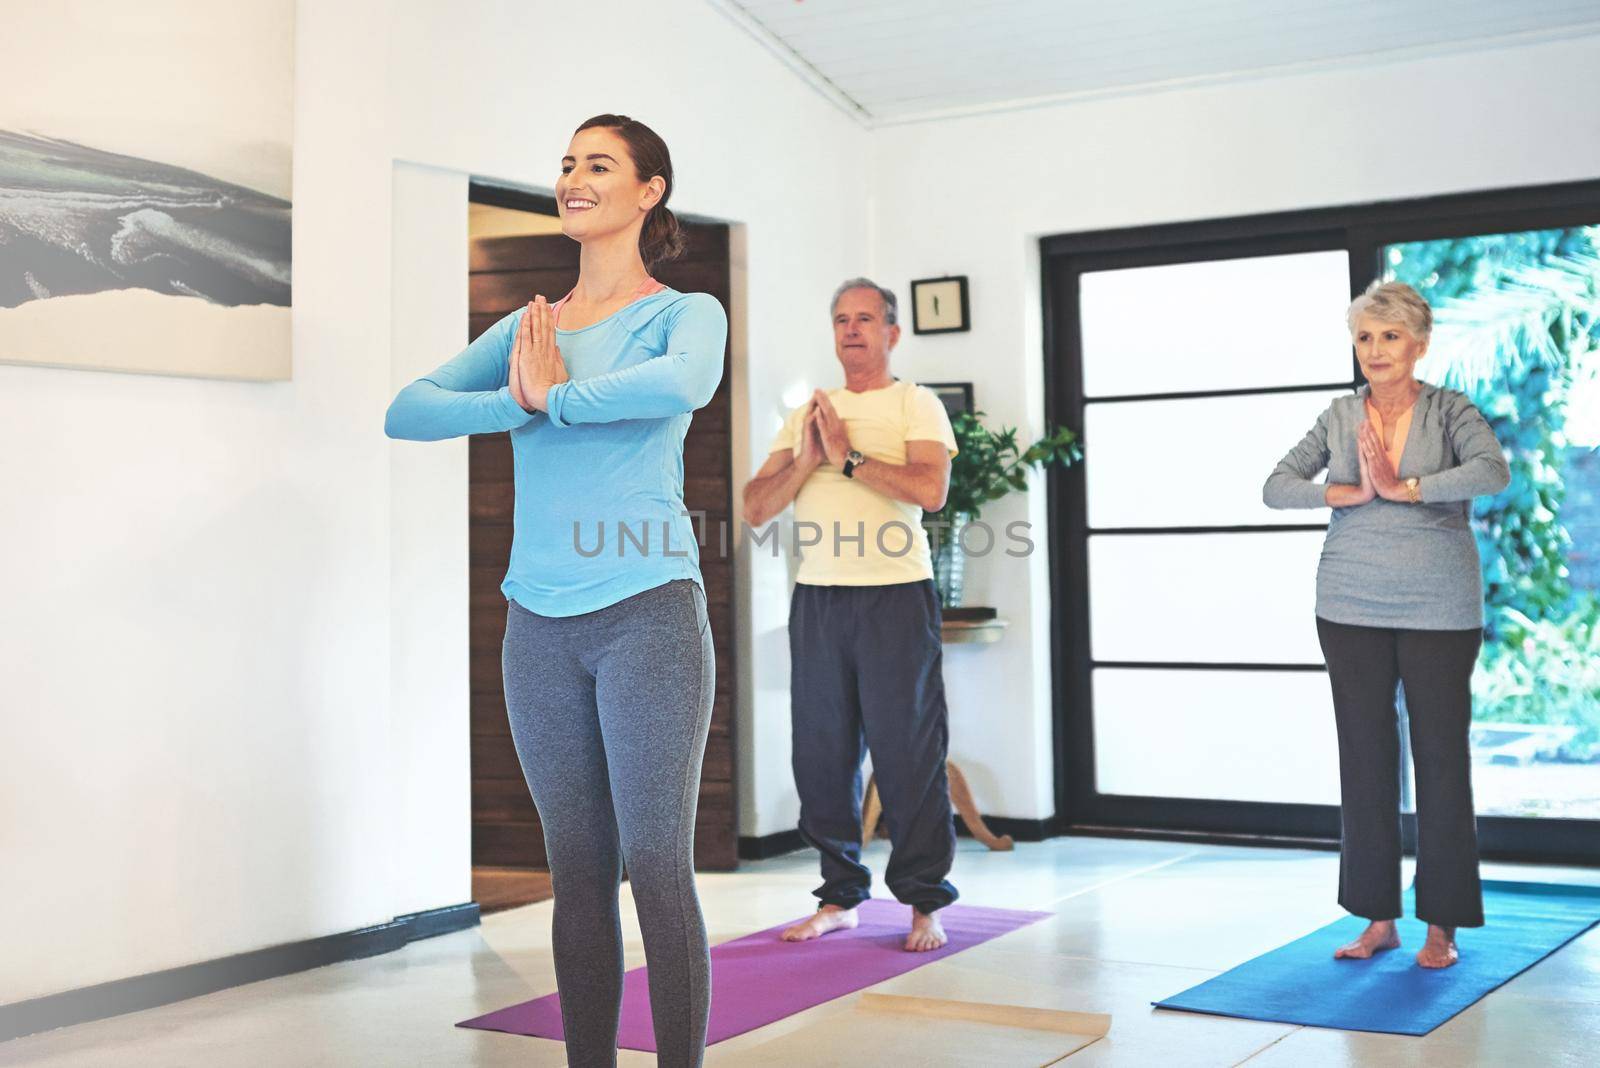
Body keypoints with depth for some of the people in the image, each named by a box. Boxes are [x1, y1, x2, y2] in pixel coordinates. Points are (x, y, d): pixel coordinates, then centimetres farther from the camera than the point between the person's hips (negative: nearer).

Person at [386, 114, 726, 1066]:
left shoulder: (685, 312, 2)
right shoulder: (526, 327, 14)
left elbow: (687, 384, -23)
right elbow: (407, 412, 3)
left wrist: (559, 395, -12)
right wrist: (516, 402, -13)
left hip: (648, 612, -4)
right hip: (540, 621, 5)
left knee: (658, 867, -3)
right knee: (579, 871, 10)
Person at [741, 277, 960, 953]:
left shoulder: (916, 405, 5)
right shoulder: (806, 414, 17)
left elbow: (931, 490, -13)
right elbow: (756, 509, 9)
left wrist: (847, 455, -12)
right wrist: (807, 460, -6)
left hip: (895, 594, -4)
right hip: (817, 595, 5)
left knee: (908, 751, -4)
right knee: (822, 751, 6)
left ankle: (925, 903, 5)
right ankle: (840, 897, 17)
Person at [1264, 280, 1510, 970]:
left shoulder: (1449, 411, -2)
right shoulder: (1340, 416, 7)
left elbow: (1493, 471, -20)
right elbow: (1276, 486, 0)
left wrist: (1403, 487, -20)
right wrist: (1349, 493, -13)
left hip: (1439, 611, -3)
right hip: (1352, 609, 3)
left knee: (1441, 757, 1)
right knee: (1365, 757, 5)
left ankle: (1443, 925, 11)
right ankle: (1379, 918, 15)